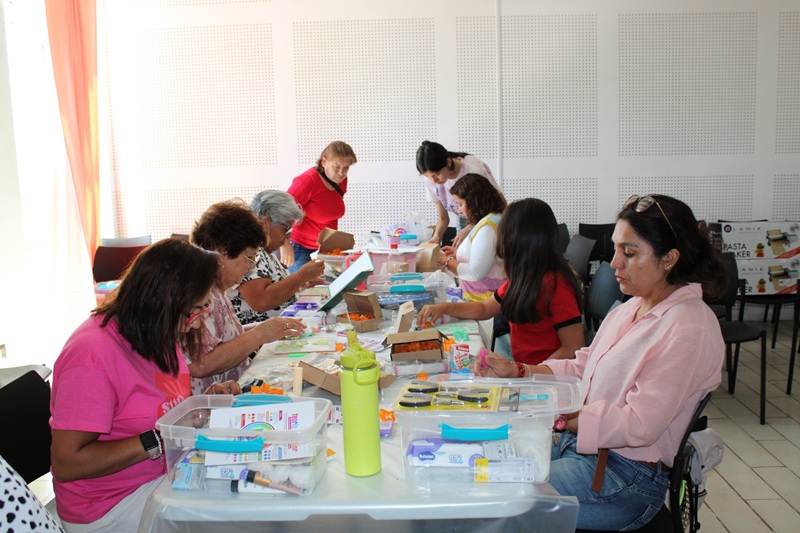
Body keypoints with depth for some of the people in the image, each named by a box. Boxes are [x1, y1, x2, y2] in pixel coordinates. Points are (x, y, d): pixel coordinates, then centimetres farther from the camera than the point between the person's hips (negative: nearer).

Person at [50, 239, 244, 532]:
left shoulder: (157, 335, 2)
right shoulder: (93, 356, -25)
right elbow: (66, 463, -25)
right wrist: (160, 439, -26)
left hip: (166, 471, 8)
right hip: (112, 505, -8)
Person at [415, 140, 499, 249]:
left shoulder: (474, 169, -28)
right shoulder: (431, 181, -14)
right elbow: (443, 217, -1)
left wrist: (468, 229, -32)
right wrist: (436, 236, -23)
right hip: (464, 223, 4)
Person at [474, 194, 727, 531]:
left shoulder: (689, 329, -18)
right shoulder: (632, 308, 10)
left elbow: (640, 425, -23)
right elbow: (582, 368, 12)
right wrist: (516, 372, -2)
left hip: (624, 477, -8)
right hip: (577, 443, 8)